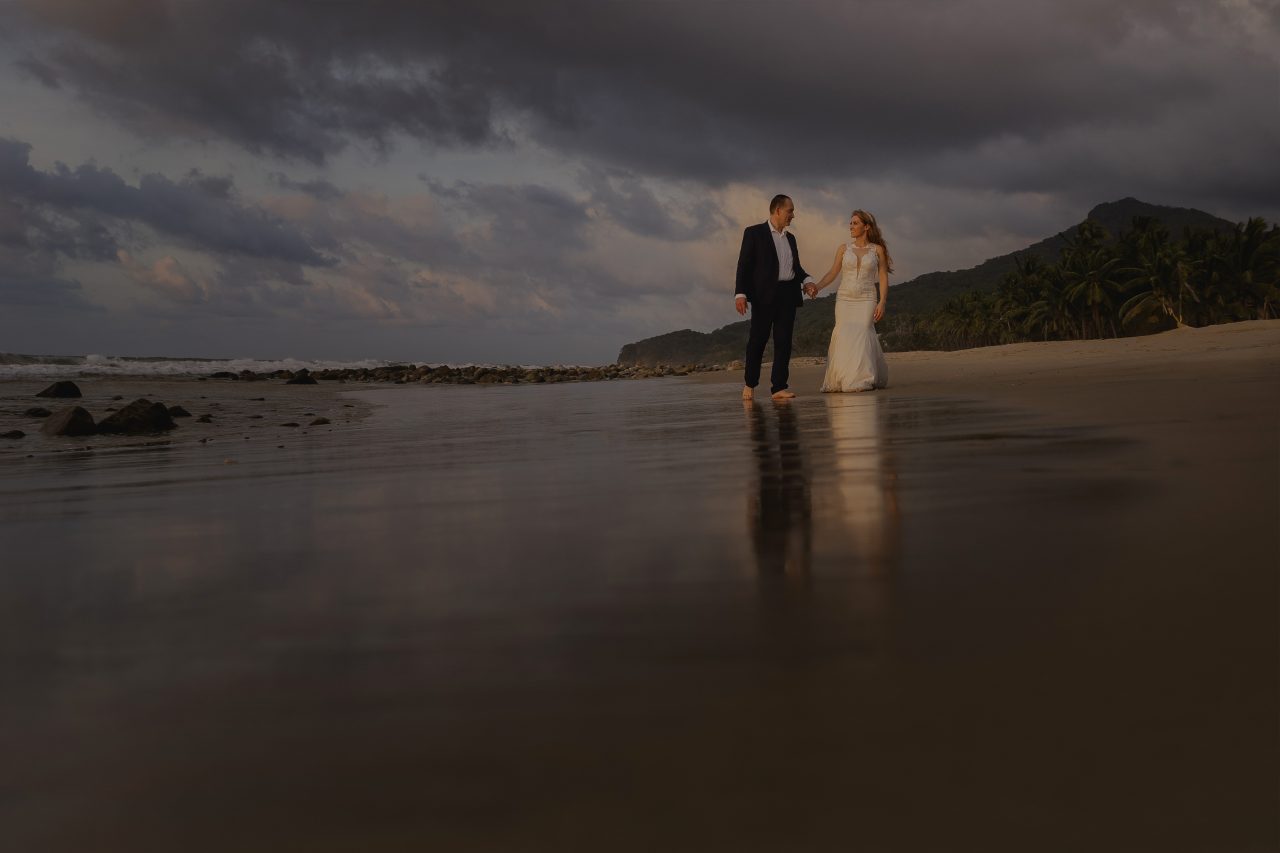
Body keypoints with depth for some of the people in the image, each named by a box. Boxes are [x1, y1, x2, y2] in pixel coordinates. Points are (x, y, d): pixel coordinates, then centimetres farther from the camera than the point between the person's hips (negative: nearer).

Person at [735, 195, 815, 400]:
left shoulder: (790, 238, 19)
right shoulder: (754, 233, 0)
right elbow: (744, 264, -6)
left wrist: (807, 279, 4)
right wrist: (740, 293, -16)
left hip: (788, 296, 6)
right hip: (764, 295, -5)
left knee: (784, 342, 1)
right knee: (757, 340, -1)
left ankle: (778, 387, 3)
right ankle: (750, 383, 14)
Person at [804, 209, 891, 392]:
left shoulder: (878, 250, 5)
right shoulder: (843, 248, 8)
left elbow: (883, 278, 3)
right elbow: (833, 272, 6)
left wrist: (882, 303, -7)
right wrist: (817, 286, -11)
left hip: (866, 300, -2)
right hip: (844, 299, 2)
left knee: (862, 334, -15)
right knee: (843, 337, -9)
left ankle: (863, 379, -7)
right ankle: (840, 379, -1)